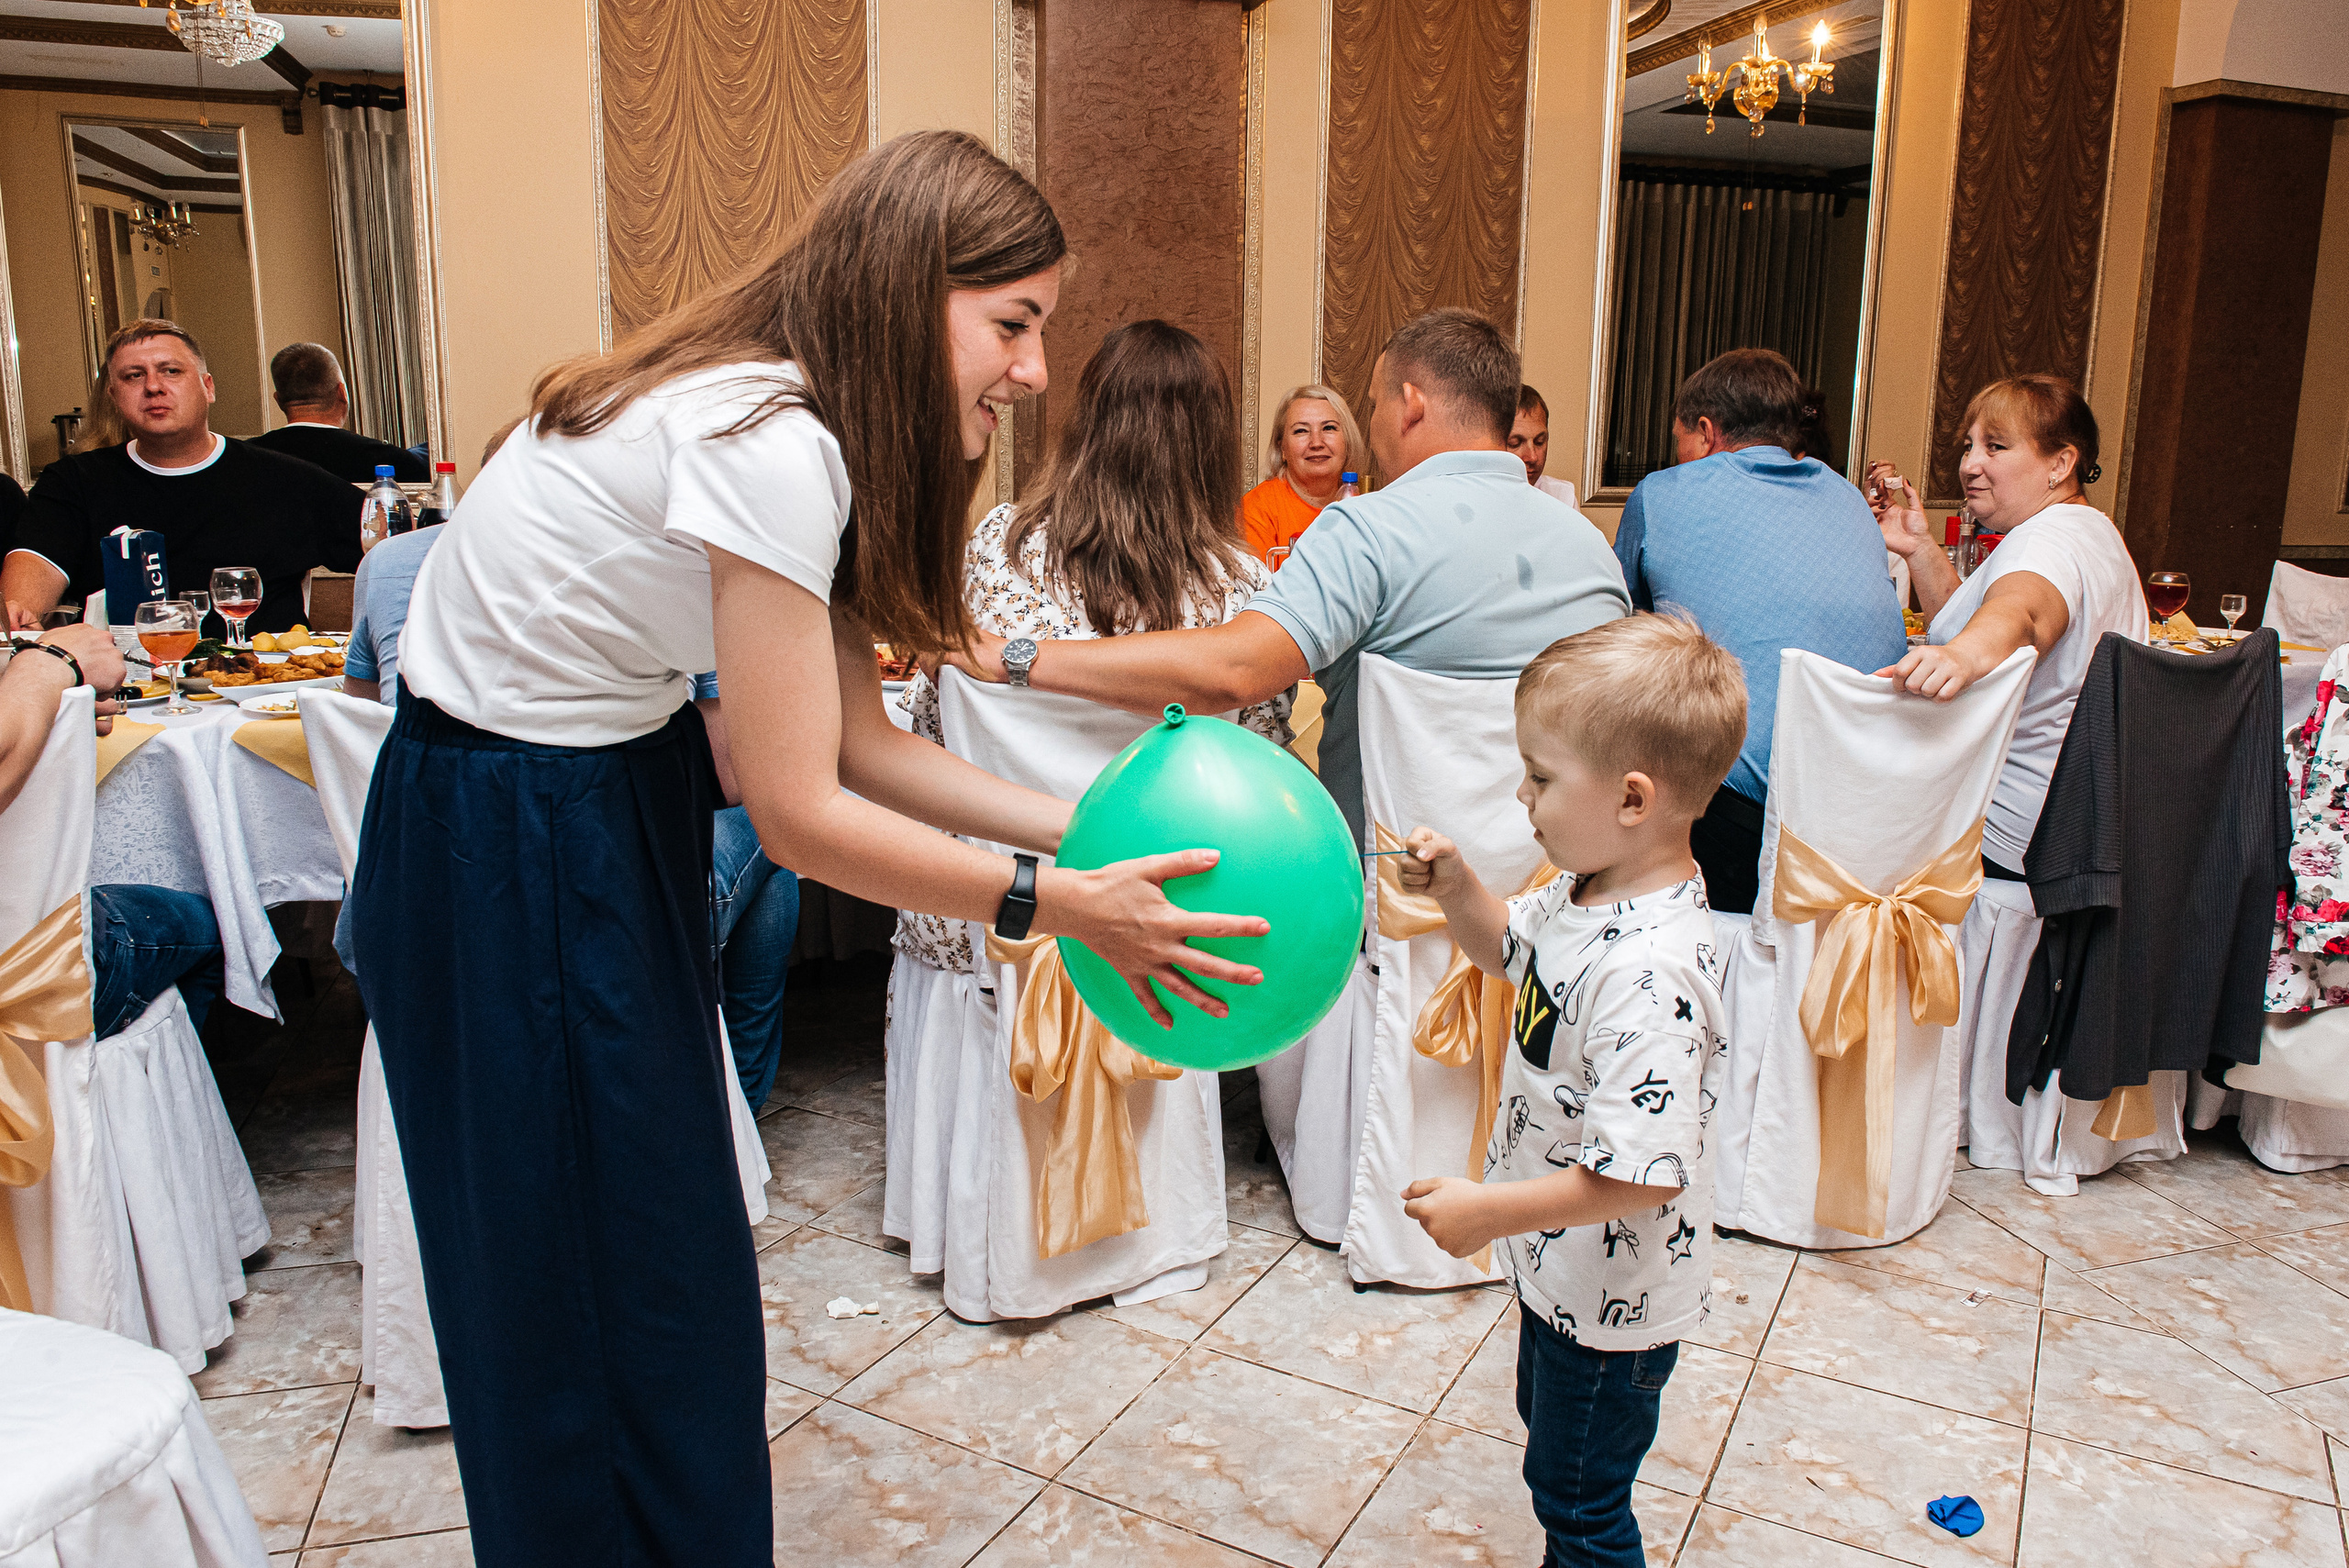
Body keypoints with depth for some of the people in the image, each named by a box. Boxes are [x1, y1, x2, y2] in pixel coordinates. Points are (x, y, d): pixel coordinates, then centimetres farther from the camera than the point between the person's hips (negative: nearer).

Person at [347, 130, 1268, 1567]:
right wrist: (1056, 904, -19)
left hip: (612, 799, 9)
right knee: (595, 1273, 8)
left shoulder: (782, 424, 2)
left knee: (667, 1246, 20)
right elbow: (802, 816, -25)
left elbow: (861, 739, 1)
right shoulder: (767, 444, -27)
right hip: (505, 855, -9)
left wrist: (1089, 830, -5)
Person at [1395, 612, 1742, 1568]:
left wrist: (1488, 1211, -29)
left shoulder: (1648, 973, -37)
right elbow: (1508, 950, 14)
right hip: (1560, 1270, 10)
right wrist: (1455, 888, -5)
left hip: (1612, 1304, -10)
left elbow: (1643, 1173, -36)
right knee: (1548, 1424, 32)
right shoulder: (1590, 890, -7)